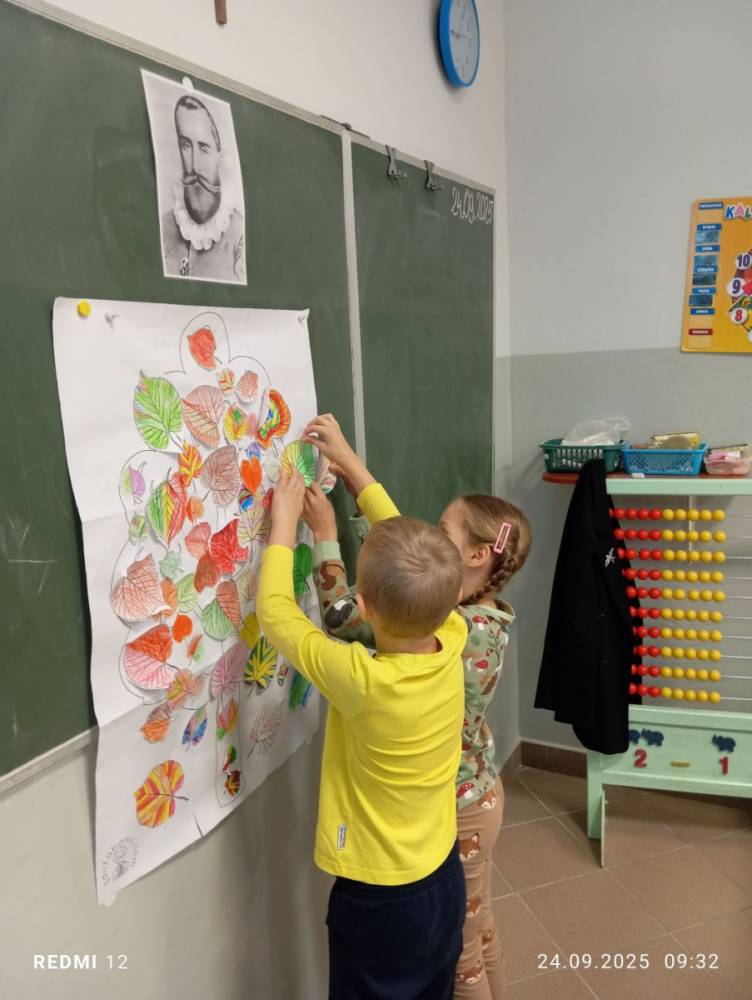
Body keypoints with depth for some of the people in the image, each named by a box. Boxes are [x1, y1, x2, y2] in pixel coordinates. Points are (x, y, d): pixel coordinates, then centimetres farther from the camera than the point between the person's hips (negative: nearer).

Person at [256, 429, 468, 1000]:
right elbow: (406, 549, -3)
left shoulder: (363, 680, -32)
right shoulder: (452, 642, -17)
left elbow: (275, 613, -17)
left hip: (378, 899, -5)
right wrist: (352, 463, 5)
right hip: (444, 880, 5)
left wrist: (285, 521, -6)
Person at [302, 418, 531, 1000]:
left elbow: (344, 620, -32)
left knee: (456, 947, 17)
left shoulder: (456, 630, -32)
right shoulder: (482, 611, -6)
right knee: (478, 927, 29)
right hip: (474, 792, 8)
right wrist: (353, 477, -3)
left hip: (451, 806, -8)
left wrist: (325, 533, -25)